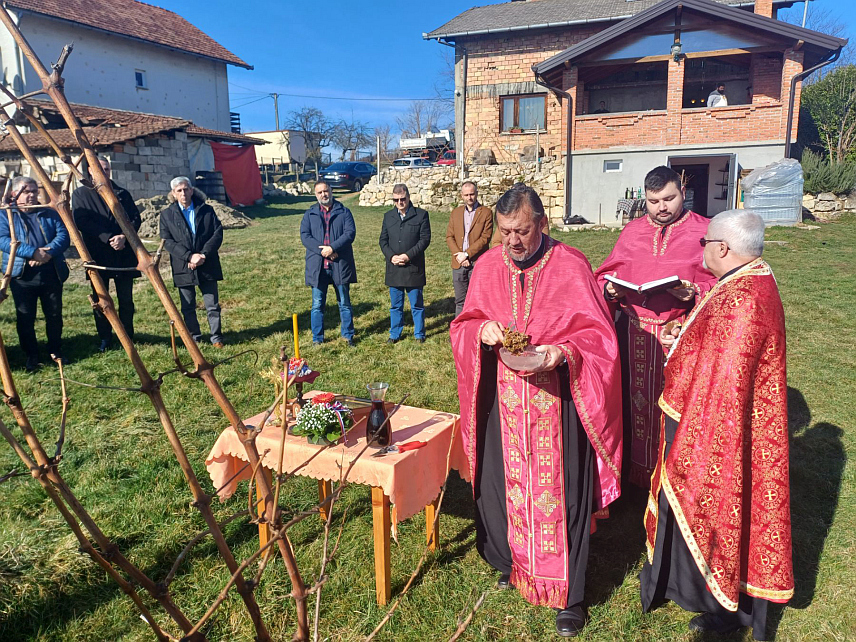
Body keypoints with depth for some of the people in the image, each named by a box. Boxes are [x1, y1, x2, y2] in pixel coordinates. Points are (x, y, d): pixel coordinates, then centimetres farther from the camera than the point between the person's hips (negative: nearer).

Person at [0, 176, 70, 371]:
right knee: (25, 318, 2)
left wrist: (49, 251, -20)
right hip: (21, 276, -2)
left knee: (55, 315, 8)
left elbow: (63, 235, -1)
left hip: (52, 274, 2)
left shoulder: (49, 214, 12)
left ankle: (55, 351, 26)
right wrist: (32, 252, -24)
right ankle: (31, 357, 14)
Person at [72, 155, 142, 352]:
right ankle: (104, 339, 14)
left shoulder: (122, 193, 13)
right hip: (97, 254, -1)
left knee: (126, 299, 4)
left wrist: (124, 236, -13)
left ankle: (128, 338, 14)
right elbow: (81, 222, -6)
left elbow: (135, 218, 5)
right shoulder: (81, 194, 5)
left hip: (124, 253, 2)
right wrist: (108, 238, -16)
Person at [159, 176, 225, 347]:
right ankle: (194, 338, 22)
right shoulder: (167, 215, 5)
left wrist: (203, 254, -14)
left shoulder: (207, 210, 6)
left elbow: (218, 233, -1)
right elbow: (167, 241, -3)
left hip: (207, 267, 0)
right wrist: (189, 256, -16)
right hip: (183, 268, 0)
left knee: (212, 305, 3)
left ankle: (216, 337, 14)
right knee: (188, 307, 9)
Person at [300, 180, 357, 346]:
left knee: (344, 303, 9)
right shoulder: (310, 214, 9)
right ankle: (317, 338, 17)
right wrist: (322, 250, -16)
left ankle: (348, 335, 20)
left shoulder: (344, 212, 4)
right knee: (317, 304, 7)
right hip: (317, 266, 1)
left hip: (340, 265, -1)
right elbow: (304, 236, -3)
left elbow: (350, 233, -8)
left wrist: (332, 248, -19)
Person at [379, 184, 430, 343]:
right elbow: (383, 240, 9)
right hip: (394, 269, 3)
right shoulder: (388, 216, 11)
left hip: (414, 268, -3)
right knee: (395, 305, 11)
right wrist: (391, 256, -9)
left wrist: (408, 255, -15)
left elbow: (425, 239, -6)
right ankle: (395, 334, 23)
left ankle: (419, 334, 19)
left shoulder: (421, 215, -1)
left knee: (416, 304, 6)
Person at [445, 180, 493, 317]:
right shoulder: (455, 212, 13)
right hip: (458, 264, 4)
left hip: (477, 264, -4)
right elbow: (449, 236, 8)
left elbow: (485, 238, -9)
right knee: (460, 301, 10)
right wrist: (458, 255, -8)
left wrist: (467, 254, -13)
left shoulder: (486, 212, -1)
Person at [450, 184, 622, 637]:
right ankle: (511, 562, 40)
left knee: (559, 492, 3)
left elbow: (598, 335, -8)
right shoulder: (487, 266, 2)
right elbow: (463, 325, 9)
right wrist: (482, 330, -14)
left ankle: (568, 594, 21)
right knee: (500, 483, 14)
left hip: (555, 395, -3)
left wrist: (561, 352, -26)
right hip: (502, 397, 4)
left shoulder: (572, 267, -9)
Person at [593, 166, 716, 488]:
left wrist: (694, 294, -21)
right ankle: (636, 468, 26)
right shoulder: (632, 232, 12)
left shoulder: (703, 231, 1)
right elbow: (605, 275, 13)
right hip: (634, 335, 3)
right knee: (636, 400, 11)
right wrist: (611, 290, -8)